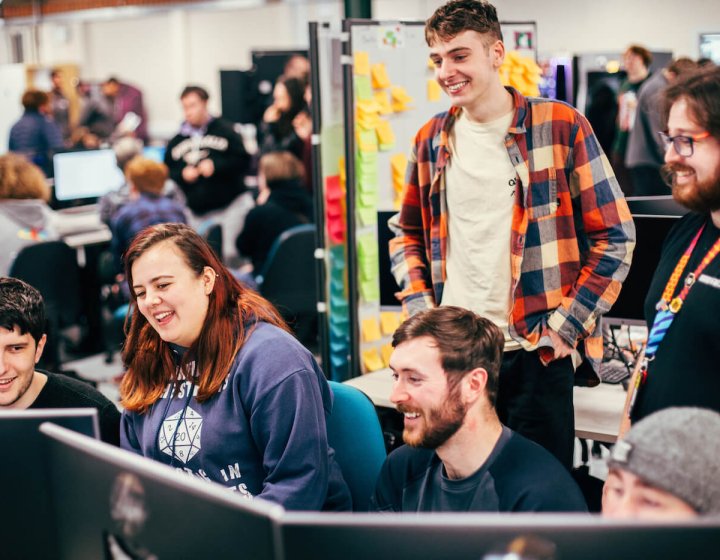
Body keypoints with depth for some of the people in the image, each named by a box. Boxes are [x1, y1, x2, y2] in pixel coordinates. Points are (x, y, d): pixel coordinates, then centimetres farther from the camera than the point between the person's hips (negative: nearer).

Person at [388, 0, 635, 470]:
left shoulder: (560, 127, -5)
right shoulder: (431, 140, 8)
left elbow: (615, 235, -4)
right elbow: (407, 233, 19)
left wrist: (566, 324, -8)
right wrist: (421, 309, 5)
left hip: (533, 353, -4)